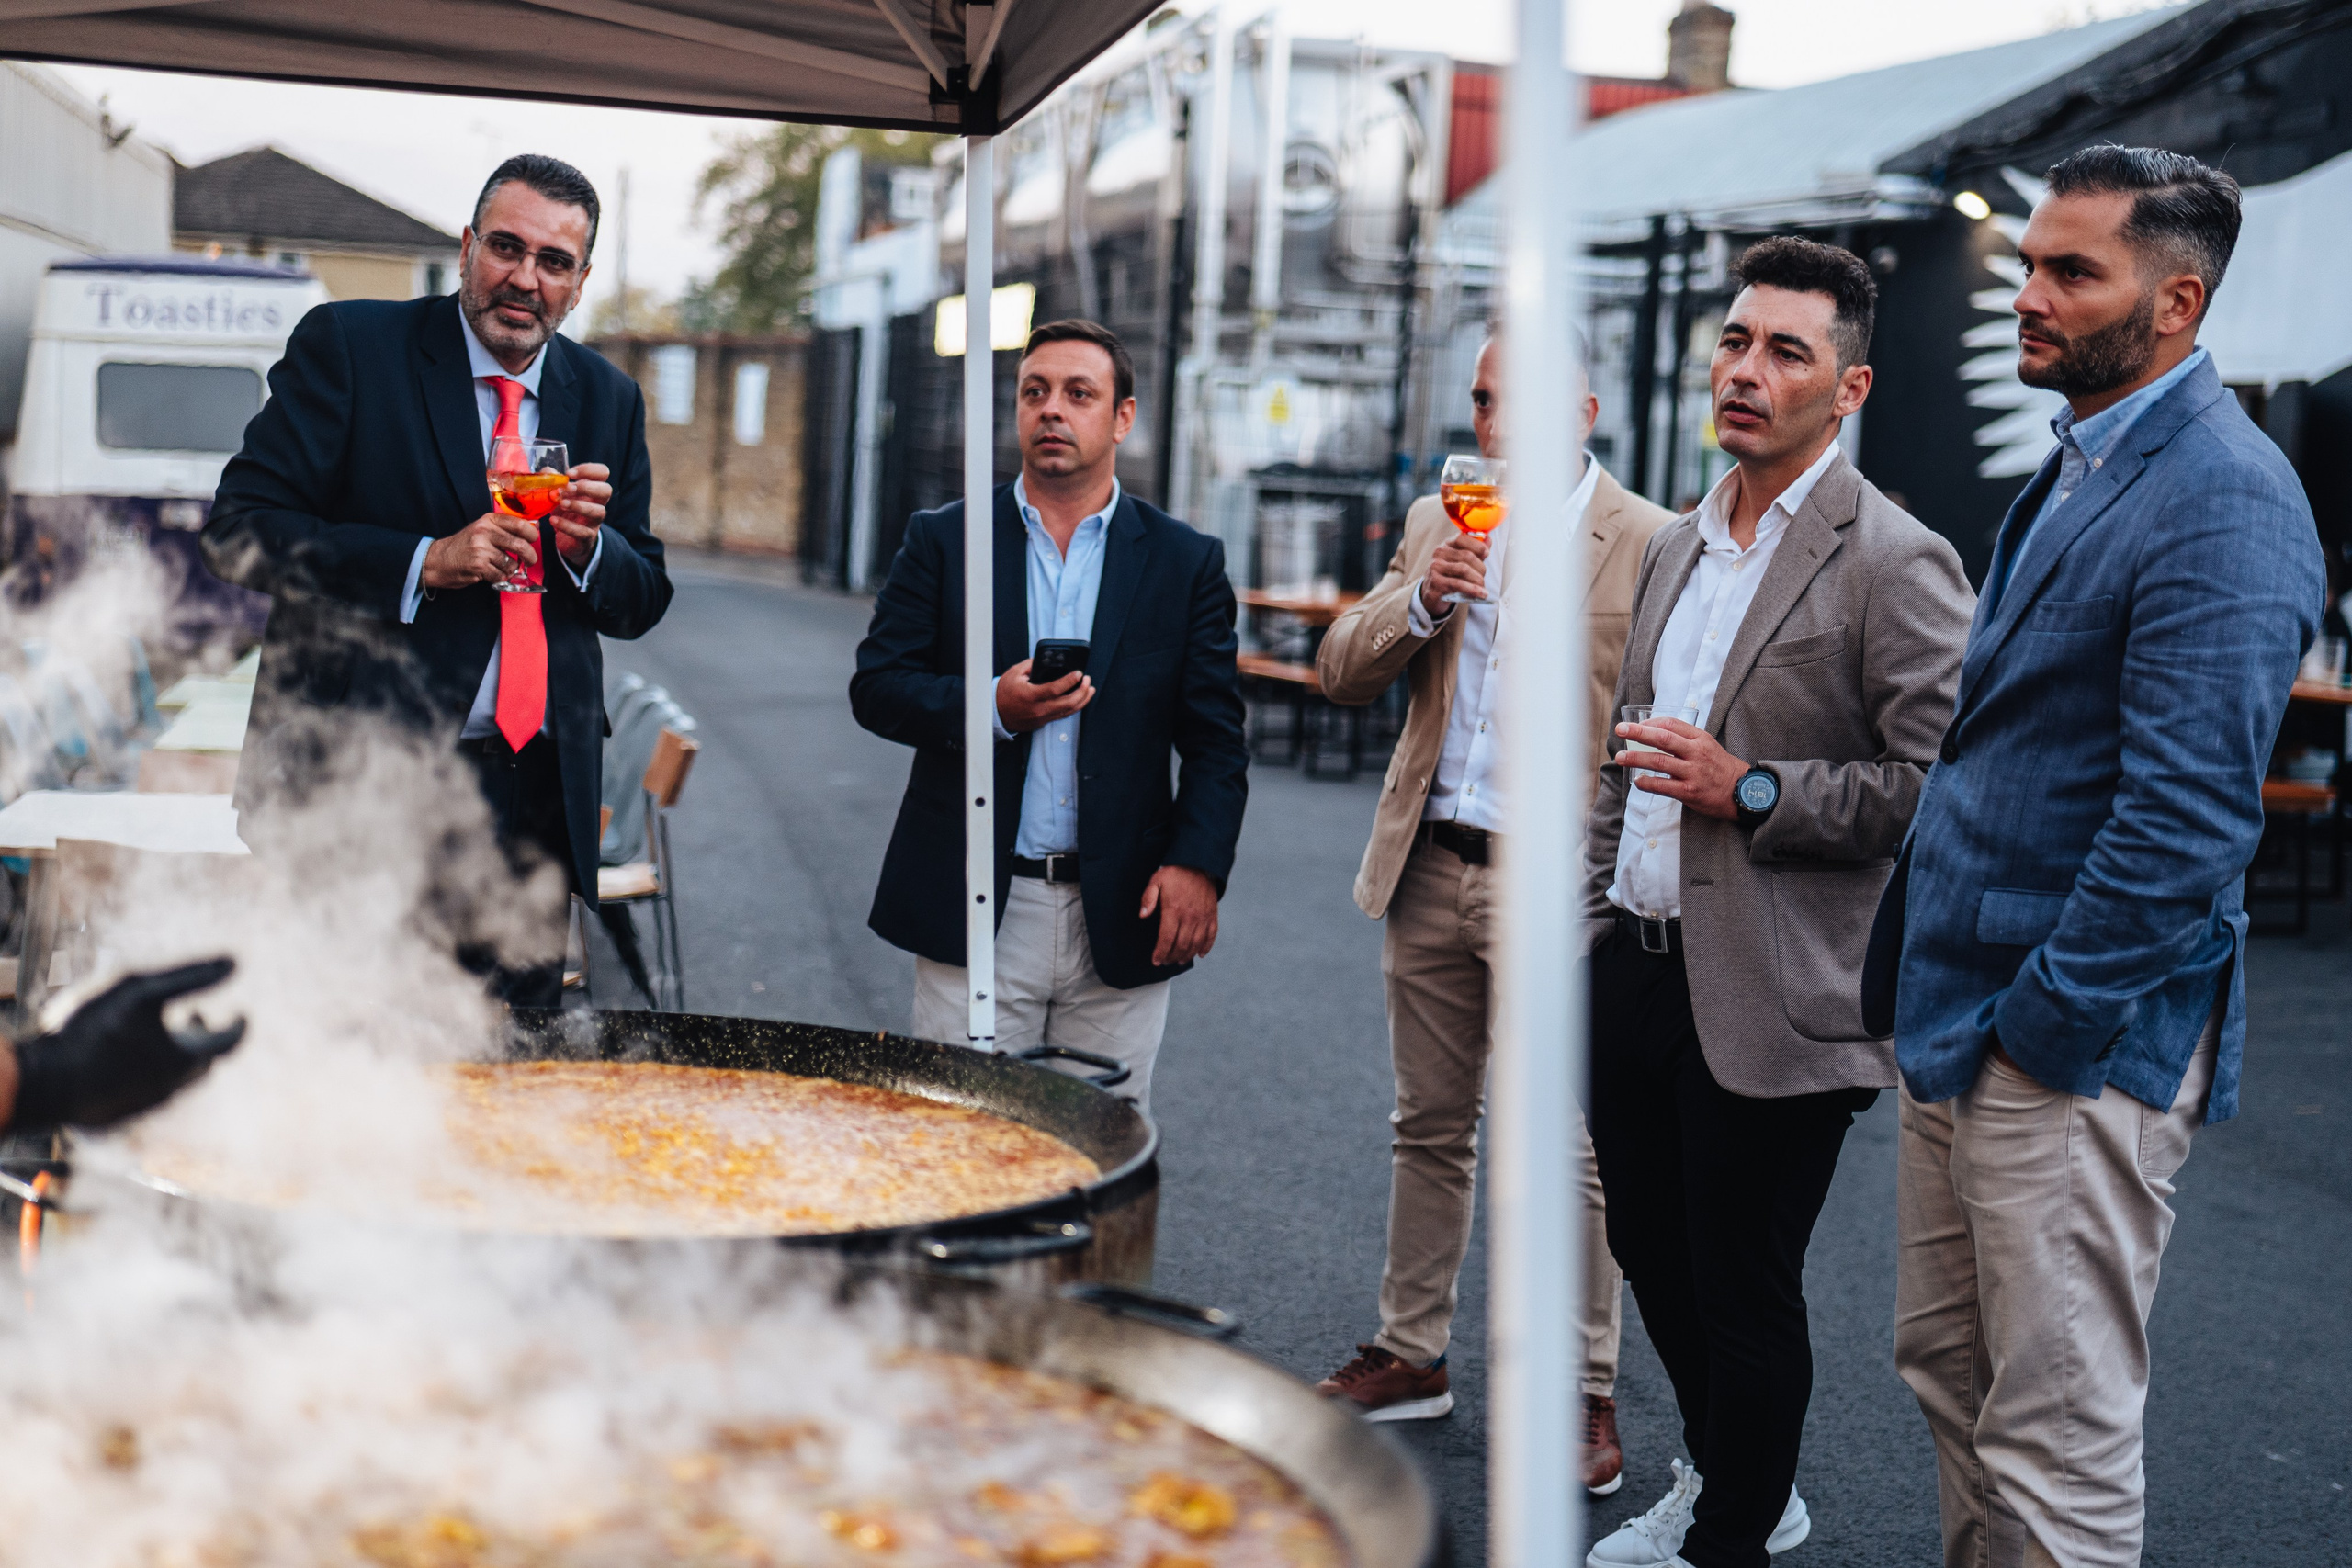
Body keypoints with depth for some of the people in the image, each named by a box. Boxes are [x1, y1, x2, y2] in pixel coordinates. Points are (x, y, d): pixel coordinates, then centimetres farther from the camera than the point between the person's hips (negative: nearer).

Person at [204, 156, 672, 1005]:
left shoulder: (608, 399, 12)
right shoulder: (347, 346, -1)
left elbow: (643, 603, 15)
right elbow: (237, 528, -8)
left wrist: (588, 549, -8)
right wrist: (424, 561, -18)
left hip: (536, 799, 4)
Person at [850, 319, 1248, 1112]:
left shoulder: (1186, 562, 7)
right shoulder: (942, 541, 7)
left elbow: (1217, 739, 5)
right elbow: (875, 687, 2)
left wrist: (1198, 863, -9)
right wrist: (990, 706, -15)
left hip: (1120, 921, 1)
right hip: (973, 914, 0)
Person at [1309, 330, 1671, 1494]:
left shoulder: (1648, 542, -5)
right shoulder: (1438, 522, 12)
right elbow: (1341, 672, 7)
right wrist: (1421, 600, -11)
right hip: (1430, 872, 6)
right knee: (1429, 1128, 15)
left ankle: (1586, 1397, 8)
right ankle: (1412, 1353, 27)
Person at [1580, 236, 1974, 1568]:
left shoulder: (1896, 564, -12)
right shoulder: (1678, 547, 13)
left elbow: (1948, 786, -18)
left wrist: (1751, 793, -19)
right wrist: (1591, 922, 19)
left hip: (1769, 1003, -8)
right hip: (1640, 965, 8)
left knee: (1744, 1289, 5)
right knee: (1653, 1247, 19)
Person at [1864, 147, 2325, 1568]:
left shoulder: (2223, 500, -17)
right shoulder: (2078, 466, 14)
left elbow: (2185, 819, -22)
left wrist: (2044, 1028, -17)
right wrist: (1919, 969, 16)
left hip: (2078, 1040, -9)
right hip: (1962, 1018, 9)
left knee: (2058, 1441, 0)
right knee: (1947, 1371, 18)